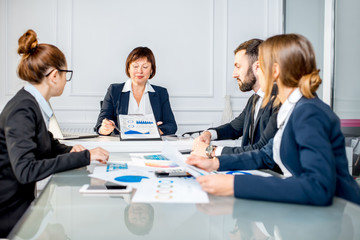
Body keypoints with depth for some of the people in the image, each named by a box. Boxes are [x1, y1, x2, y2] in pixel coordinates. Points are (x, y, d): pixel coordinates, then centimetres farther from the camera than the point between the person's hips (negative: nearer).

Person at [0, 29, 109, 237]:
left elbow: (48, 144, 21)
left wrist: (70, 151, -2)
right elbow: (25, 170, -32)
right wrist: (83, 157, -29)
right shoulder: (22, 111, -22)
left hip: (23, 198, 8)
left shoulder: (35, 104, 5)